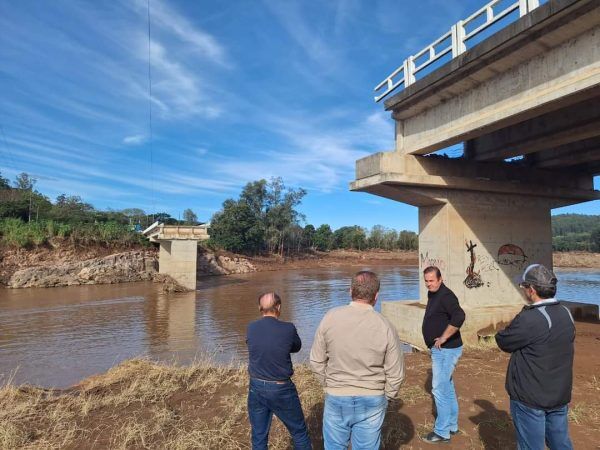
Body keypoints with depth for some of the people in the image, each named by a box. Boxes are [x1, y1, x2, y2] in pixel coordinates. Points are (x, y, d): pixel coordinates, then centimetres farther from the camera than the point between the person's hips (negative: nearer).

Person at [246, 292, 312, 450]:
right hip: (281, 389, -3)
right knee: (299, 432, 17)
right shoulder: (288, 329, -16)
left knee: (259, 437, 17)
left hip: (256, 388, 3)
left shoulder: (251, 329, -8)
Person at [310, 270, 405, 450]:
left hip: (336, 398, 1)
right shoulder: (385, 326, -15)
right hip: (372, 401, 0)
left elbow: (317, 361, -6)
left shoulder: (330, 318, -13)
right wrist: (385, 397, 10)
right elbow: (395, 374, -7)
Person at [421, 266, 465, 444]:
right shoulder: (433, 295, 10)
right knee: (447, 388, 19)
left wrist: (444, 338, -27)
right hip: (441, 350, 10)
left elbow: (459, 317, -36)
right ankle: (452, 426, 33)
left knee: (440, 389, -2)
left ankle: (442, 432, 10)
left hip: (445, 350, -10)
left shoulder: (445, 295, -20)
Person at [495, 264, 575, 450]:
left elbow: (503, 342, -15)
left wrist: (514, 326, 2)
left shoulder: (529, 319, -26)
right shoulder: (566, 313, 0)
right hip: (560, 396, 7)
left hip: (530, 399, -7)